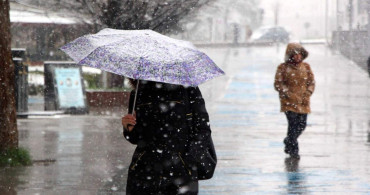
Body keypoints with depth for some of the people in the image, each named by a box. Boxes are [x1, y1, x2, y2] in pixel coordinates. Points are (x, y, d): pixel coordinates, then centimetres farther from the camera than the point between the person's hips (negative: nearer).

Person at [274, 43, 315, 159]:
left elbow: (311, 82, 11)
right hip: (289, 101, -4)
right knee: (293, 124, -12)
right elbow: (278, 84, -5)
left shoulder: (306, 67, 9)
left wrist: (307, 95, -6)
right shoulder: (283, 68, -2)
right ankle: (293, 149, 0)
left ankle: (288, 141, 29)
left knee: (302, 125, 2)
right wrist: (290, 95, -14)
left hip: (303, 102, 4)